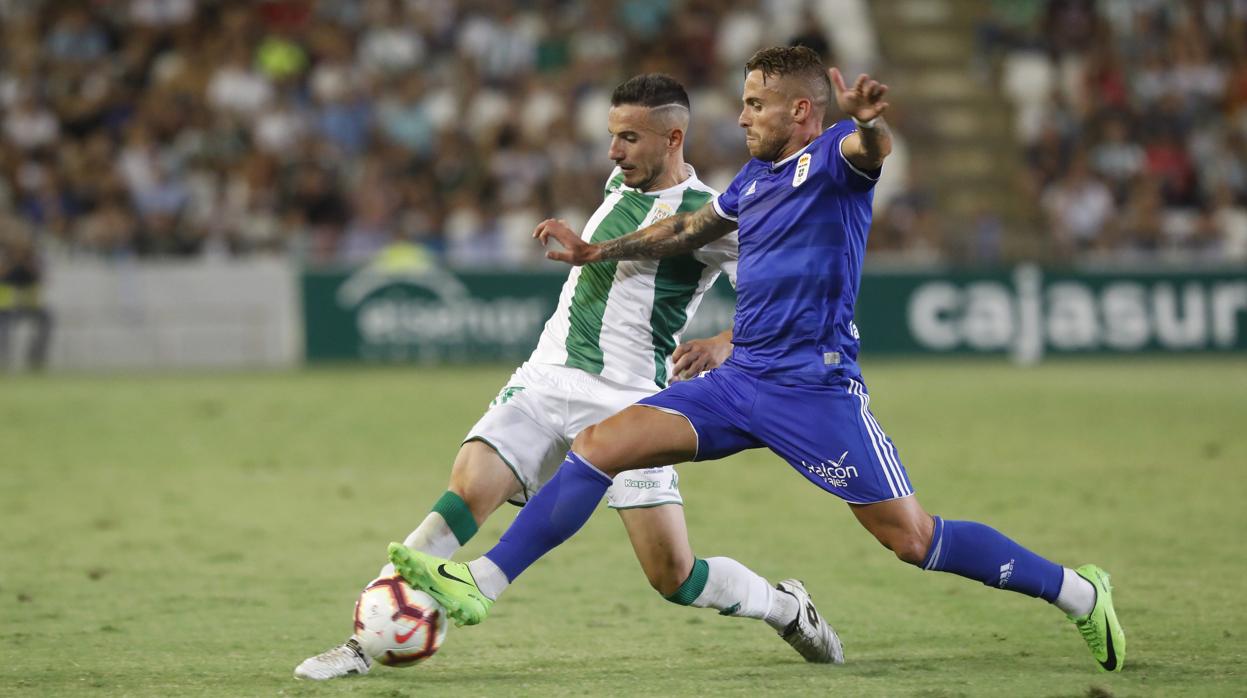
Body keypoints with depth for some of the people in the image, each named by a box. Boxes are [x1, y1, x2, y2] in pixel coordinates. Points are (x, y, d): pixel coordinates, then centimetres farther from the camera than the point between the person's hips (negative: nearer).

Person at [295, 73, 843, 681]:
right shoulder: (620, 185, 13)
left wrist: (726, 345, -25)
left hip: (625, 403, -5)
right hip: (545, 380, 5)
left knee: (674, 577, -7)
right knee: (460, 501, -17)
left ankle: (786, 607, 22)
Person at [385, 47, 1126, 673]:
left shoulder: (830, 157, -7)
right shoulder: (756, 177, 17)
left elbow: (870, 149, -32)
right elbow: (690, 229, 36)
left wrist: (868, 120, -55)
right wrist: (601, 251, 30)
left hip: (814, 386, -8)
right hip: (739, 382, 8)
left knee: (911, 537, -9)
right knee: (600, 447, -4)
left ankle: (1078, 593, 5)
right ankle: (482, 584, -5)